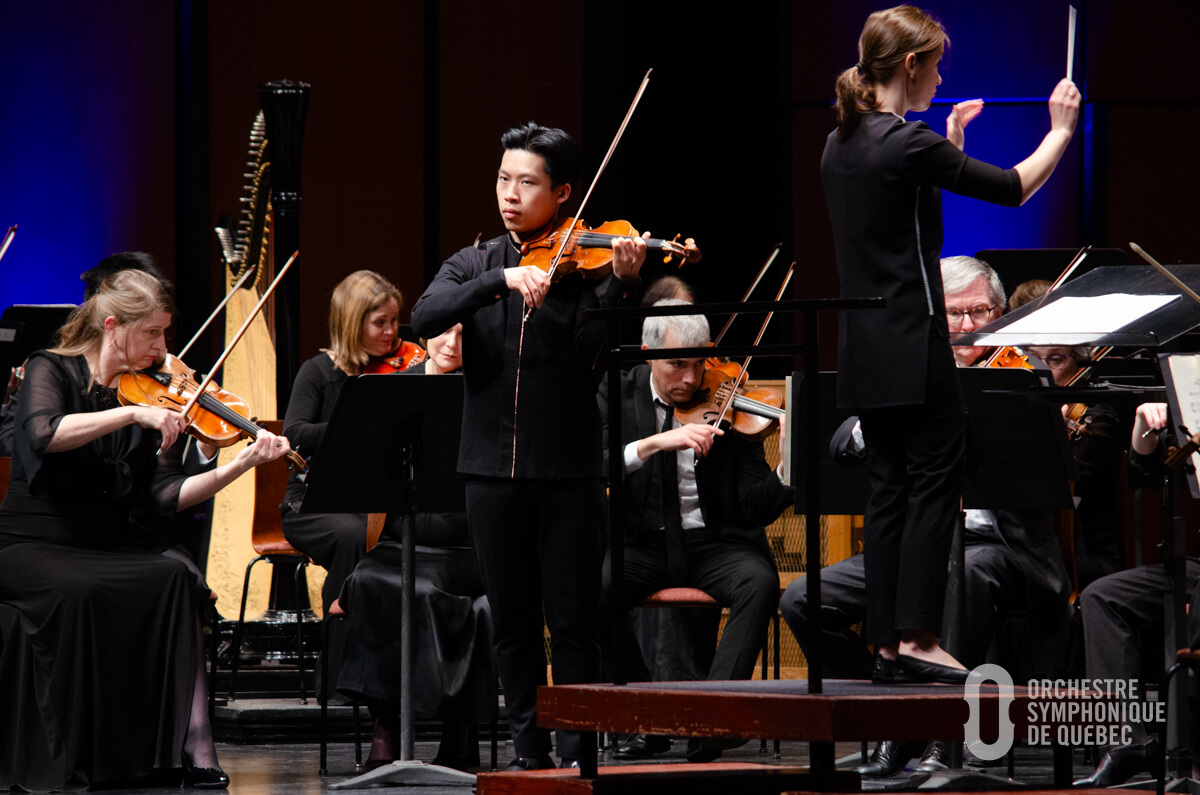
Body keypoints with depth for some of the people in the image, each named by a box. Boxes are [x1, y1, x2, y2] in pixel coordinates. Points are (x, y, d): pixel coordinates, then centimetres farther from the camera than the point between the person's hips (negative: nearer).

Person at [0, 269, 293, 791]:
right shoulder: (51, 372, -3)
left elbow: (162, 497, 0)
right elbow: (44, 434, -27)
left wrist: (241, 464, -12)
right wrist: (132, 414, -31)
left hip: (113, 545, 4)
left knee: (174, 580, -27)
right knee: (81, 592, -36)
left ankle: (186, 749, -30)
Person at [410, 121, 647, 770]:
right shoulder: (476, 265, 9)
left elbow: (593, 351, -16)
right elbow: (425, 318, -10)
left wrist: (622, 283, -31)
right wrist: (503, 280, -23)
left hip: (567, 471, -3)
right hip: (494, 467, 3)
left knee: (571, 620, -1)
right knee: (512, 621, 9)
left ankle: (578, 751, 4)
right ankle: (529, 750, 17)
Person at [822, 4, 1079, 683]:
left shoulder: (841, 146, 10)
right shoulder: (907, 145, -16)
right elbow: (1014, 189, -12)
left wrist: (950, 141, 25)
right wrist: (1061, 130, 1)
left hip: (865, 348, 8)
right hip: (913, 347, -8)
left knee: (889, 486, 10)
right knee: (935, 481, -3)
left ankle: (888, 641, 9)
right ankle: (917, 636, -6)